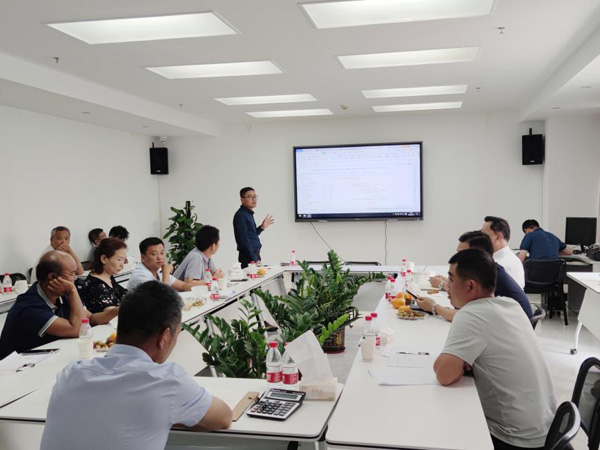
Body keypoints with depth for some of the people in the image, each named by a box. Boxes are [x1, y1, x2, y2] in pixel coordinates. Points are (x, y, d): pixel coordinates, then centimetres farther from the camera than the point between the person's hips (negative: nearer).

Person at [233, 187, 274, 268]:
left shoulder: (249, 214, 16)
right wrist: (254, 260, -17)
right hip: (248, 258, -9)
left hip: (255, 255, 9)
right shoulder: (241, 215, -12)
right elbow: (243, 240, -17)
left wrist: (262, 227, 10)